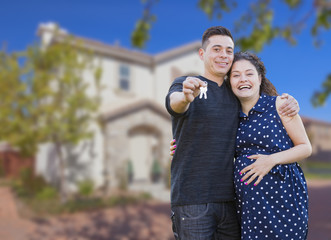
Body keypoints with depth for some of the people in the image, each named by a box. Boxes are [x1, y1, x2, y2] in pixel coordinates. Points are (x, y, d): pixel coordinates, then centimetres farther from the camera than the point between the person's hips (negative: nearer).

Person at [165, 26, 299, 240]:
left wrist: (289, 103, 2)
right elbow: (174, 102, -23)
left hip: (229, 198, 5)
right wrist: (185, 97, -47)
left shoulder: (236, 94, 13)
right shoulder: (183, 84, -1)